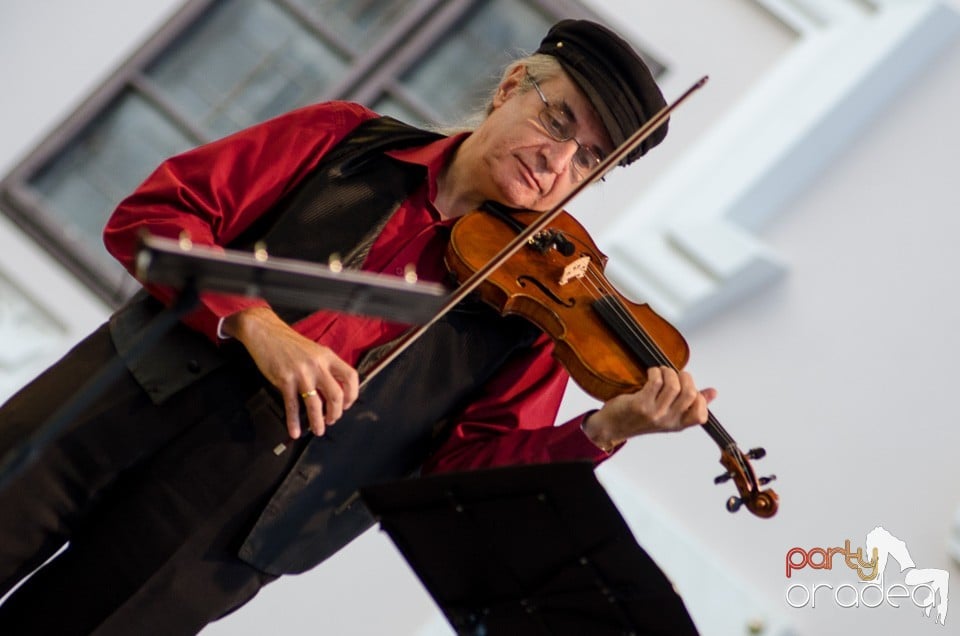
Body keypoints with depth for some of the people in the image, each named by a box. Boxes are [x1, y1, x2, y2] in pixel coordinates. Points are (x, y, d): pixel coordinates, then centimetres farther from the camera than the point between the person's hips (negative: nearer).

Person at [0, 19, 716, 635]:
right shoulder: (348, 140, 6)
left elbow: (468, 467, -3)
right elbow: (151, 214, 1)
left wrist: (607, 429, -18)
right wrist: (255, 322, -15)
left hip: (223, 520, -1)